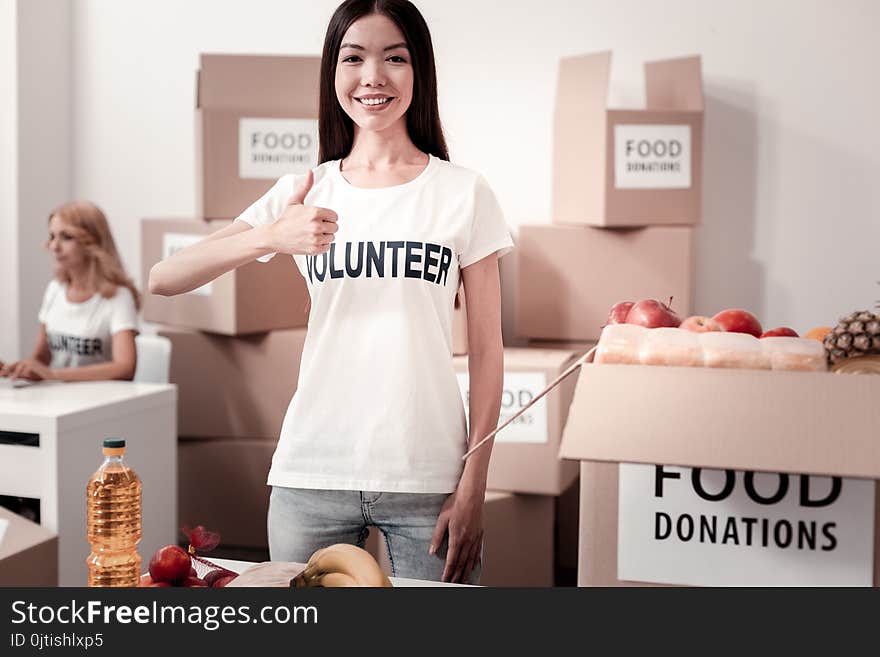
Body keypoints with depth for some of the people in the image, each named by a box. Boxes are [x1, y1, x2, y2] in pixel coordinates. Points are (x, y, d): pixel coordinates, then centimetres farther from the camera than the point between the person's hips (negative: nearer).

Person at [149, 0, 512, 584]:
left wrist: (474, 487, -4)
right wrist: (271, 237, -18)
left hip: (428, 477, -1)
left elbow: (486, 351, 2)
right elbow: (163, 279, -2)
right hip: (311, 475, 2)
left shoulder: (464, 192, 2)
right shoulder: (305, 193, 6)